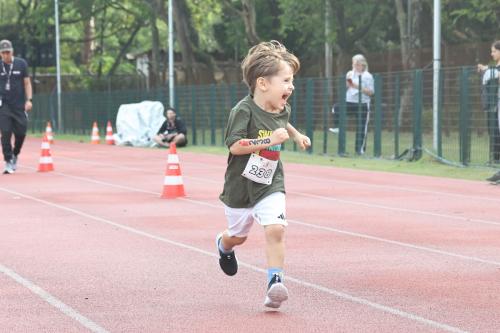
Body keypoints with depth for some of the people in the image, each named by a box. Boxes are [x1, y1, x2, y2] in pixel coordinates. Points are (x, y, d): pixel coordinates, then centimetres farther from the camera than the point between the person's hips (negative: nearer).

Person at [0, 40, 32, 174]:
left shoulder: (21, 64, 2)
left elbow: (27, 83, 5)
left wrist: (29, 100, -6)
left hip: (19, 105, 0)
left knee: (21, 132, -2)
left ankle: (15, 155, 25)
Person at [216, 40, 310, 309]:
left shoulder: (281, 110, 0)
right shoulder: (244, 110, -21)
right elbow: (234, 145, -29)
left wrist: (296, 135, 18)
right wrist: (270, 140, -32)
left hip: (270, 186, 3)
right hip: (240, 186, -3)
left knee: (275, 229, -20)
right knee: (238, 236, 18)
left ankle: (275, 282, -17)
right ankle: (223, 245, 54)